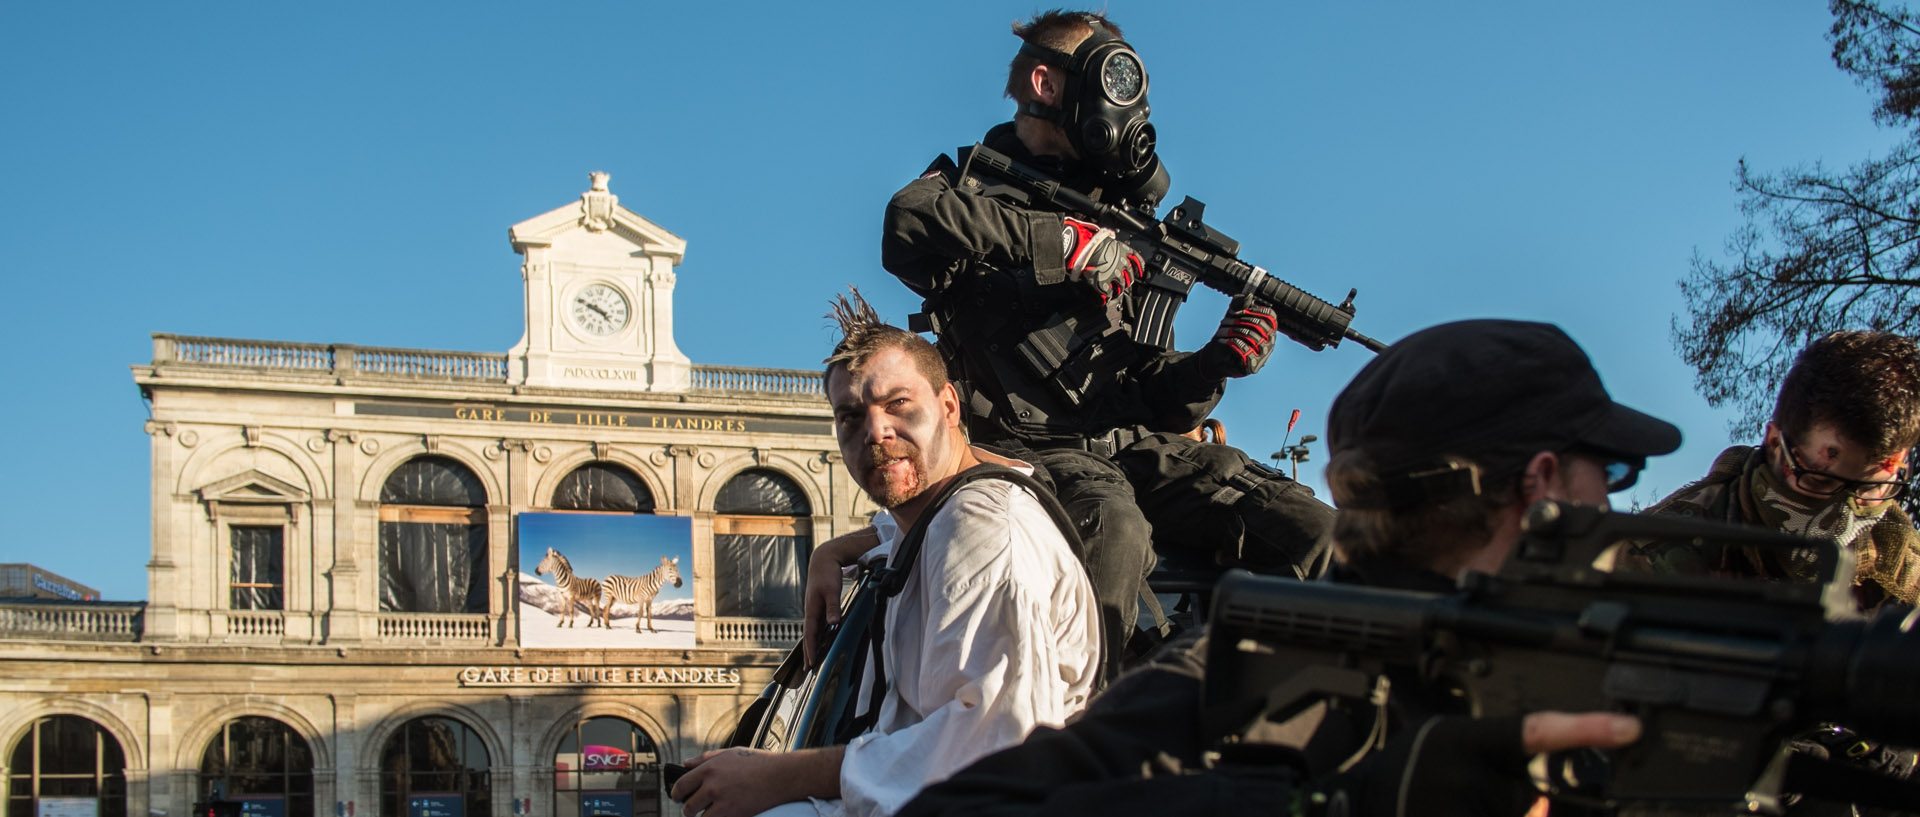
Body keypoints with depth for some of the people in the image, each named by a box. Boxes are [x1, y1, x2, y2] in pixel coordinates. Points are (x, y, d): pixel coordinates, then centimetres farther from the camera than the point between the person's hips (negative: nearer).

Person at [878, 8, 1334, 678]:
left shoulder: (1121, 224, 26)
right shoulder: (976, 183, 10)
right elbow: (909, 221, -19)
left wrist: (1217, 361, -2)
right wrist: (1066, 240, -15)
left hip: (1137, 444, 6)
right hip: (1034, 443, -5)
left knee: (1314, 536, -17)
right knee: (1114, 533, -39)